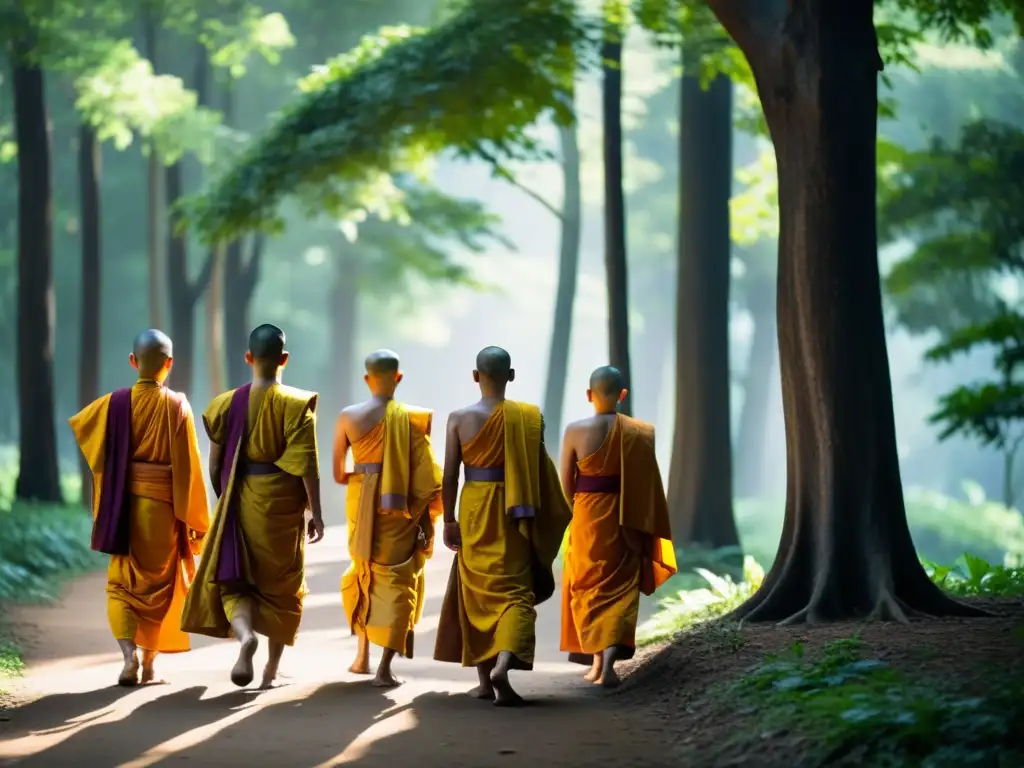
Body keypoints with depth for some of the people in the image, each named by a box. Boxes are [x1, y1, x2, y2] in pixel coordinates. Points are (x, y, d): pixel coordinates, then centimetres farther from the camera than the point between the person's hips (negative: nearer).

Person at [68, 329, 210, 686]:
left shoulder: (115, 403, -5)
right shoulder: (178, 407, -9)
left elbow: (77, 423, 12)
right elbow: (188, 466, -8)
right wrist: (192, 517, -1)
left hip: (124, 503, 1)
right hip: (164, 505, -1)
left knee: (123, 582, 10)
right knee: (159, 584, 14)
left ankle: (129, 652, -12)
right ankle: (149, 664, 16)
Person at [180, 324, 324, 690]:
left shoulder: (228, 404, -1)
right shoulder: (296, 404, -9)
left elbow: (215, 464, 4)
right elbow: (307, 465, -12)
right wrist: (316, 512, -5)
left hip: (240, 503, 1)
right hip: (283, 504, -1)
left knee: (234, 580, 7)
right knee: (282, 584, 12)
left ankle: (244, 634, -24)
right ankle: (271, 670, 16)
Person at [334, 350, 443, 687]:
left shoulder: (348, 417, -3)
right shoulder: (412, 418, -7)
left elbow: (338, 473, 2)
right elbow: (427, 476, -8)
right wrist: (429, 518, 2)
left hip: (361, 504, 2)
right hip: (400, 509, -2)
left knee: (363, 572, 23)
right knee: (396, 581, 3)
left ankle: (362, 655, 25)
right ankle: (385, 668, -6)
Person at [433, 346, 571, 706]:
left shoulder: (460, 419, -4)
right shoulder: (528, 417, -3)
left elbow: (450, 475, -5)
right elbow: (540, 471, -1)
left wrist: (449, 520, 3)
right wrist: (535, 515, 9)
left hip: (475, 510, 1)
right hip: (515, 512, -1)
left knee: (477, 591, 12)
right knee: (515, 588, 2)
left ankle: (485, 679, 15)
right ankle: (504, 661, -23)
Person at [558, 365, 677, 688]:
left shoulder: (576, 431, -9)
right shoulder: (640, 432, -5)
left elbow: (566, 483, -4)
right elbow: (649, 484, -4)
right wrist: (646, 527, 5)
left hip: (587, 516, -1)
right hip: (628, 520, 1)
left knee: (588, 587, 14)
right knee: (621, 588, 7)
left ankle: (596, 661, 15)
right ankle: (609, 658, -13)